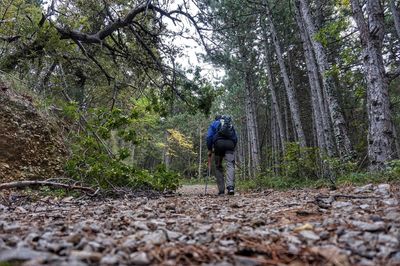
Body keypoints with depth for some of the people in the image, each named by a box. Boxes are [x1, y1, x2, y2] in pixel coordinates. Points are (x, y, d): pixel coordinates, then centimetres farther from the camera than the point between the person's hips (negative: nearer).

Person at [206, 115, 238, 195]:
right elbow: (235, 138, 24)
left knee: (218, 167, 8)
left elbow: (209, 137, 9)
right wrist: (233, 148, 28)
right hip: (230, 143, 2)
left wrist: (209, 149, 12)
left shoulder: (214, 123, 23)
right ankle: (230, 187, -30)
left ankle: (221, 190, 3)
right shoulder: (230, 124, 32)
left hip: (219, 143, -1)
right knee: (230, 165, -8)